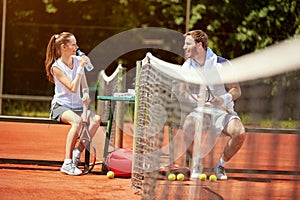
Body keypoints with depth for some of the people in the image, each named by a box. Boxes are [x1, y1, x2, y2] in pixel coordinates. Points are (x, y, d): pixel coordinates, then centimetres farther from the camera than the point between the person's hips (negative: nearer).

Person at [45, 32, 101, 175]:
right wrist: (80, 68, -19)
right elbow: (73, 88, -19)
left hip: (77, 107, 6)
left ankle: (77, 152, -24)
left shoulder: (78, 61, 8)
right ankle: (67, 163, -37)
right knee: (77, 121, -37)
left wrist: (86, 95, -7)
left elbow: (84, 87, 16)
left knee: (96, 119, -26)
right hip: (60, 106, -6)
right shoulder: (56, 67, -9)